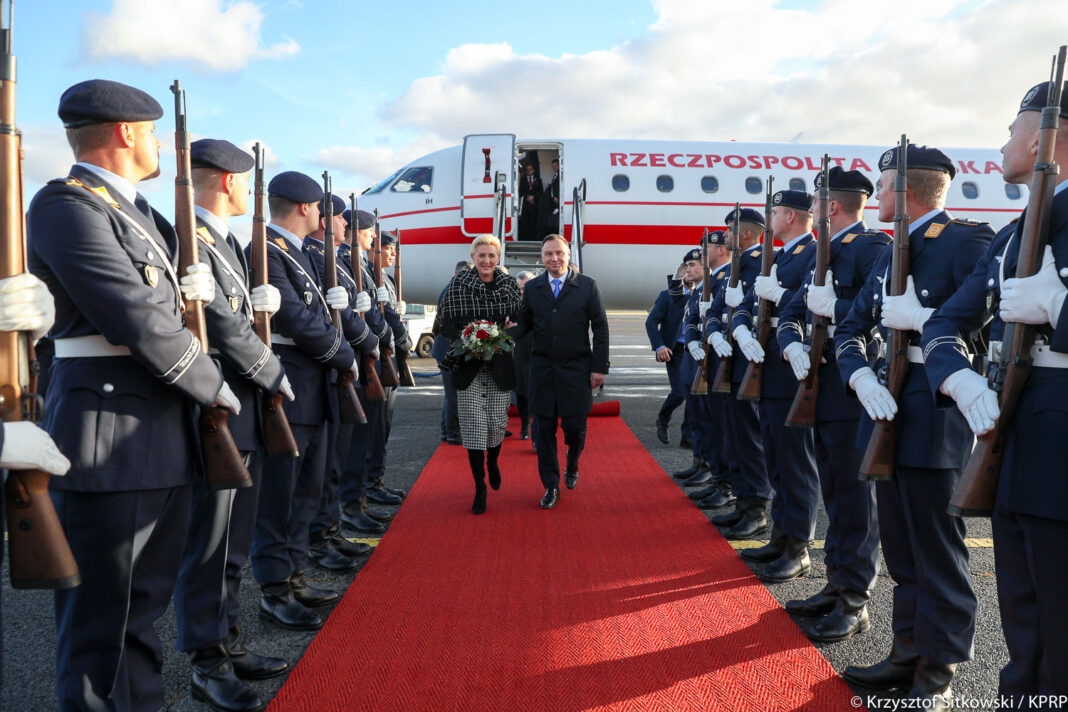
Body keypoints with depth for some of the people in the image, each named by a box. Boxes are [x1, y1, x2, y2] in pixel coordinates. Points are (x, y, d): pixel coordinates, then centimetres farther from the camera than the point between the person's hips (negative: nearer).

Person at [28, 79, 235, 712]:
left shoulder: (139, 210, 16)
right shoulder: (67, 207, -12)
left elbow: (197, 278, 29)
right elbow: (138, 320, -20)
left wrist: (200, 284, 5)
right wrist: (212, 386, -9)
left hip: (167, 439, 9)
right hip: (109, 443, -9)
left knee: (147, 597, 19)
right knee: (103, 615, 1)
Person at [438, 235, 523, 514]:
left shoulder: (510, 283, 6)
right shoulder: (458, 284, 0)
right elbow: (446, 324, -1)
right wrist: (465, 338, -18)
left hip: (500, 364, 2)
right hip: (469, 365, -2)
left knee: (498, 422, 4)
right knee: (474, 424, -3)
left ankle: (492, 462, 38)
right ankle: (479, 486, 8)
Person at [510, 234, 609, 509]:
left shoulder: (587, 285, 2)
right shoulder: (532, 288, 8)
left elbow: (600, 328, 1)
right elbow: (525, 324, 9)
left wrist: (599, 367, -4)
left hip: (576, 368, -2)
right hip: (542, 369, 2)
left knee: (574, 426, 1)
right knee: (544, 429, 3)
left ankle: (572, 467, 34)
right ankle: (551, 486, 15)